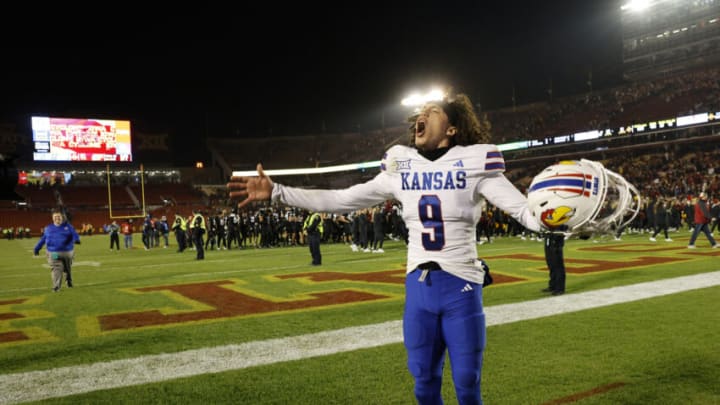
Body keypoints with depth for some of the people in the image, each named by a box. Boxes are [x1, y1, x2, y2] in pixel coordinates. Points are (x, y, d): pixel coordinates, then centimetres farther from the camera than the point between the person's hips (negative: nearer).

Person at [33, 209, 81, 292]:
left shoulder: (68, 226, 4)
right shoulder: (48, 228, 10)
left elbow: (75, 235, -7)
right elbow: (43, 239, 20)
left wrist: (76, 240, -29)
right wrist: (36, 249, 22)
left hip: (67, 252, 0)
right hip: (54, 253, 0)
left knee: (68, 269, 16)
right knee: (56, 269, -15)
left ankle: (69, 280, 45)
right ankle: (56, 287, -17)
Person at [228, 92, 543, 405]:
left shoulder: (474, 161, -6)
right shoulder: (401, 166, 3)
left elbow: (524, 209, -9)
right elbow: (341, 201, 6)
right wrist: (277, 193, 3)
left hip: (461, 285, -3)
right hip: (419, 285, 3)